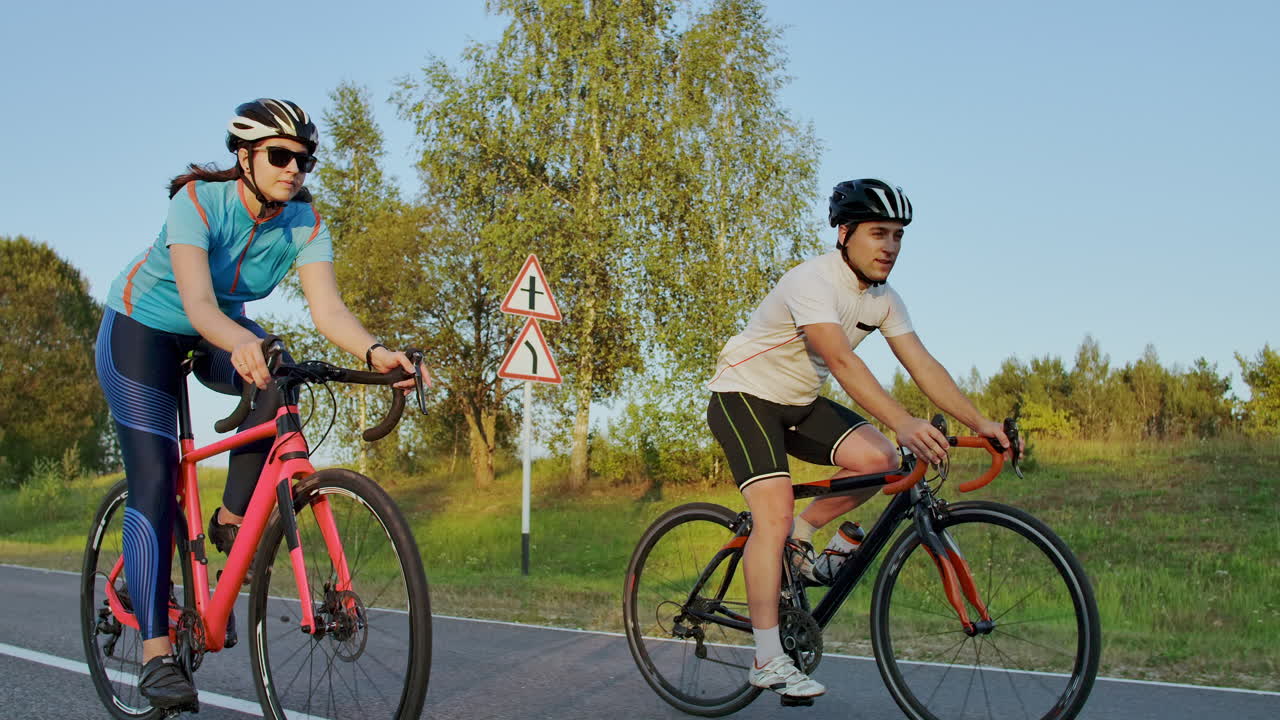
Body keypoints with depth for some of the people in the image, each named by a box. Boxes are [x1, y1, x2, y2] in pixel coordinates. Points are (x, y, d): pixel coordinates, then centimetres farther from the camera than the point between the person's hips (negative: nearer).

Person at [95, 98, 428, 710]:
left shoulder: (305, 224, -18)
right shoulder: (197, 201, -29)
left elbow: (327, 308, -30)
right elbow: (197, 301, -43)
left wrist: (374, 352, -50)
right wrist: (241, 344, -64)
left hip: (224, 330, 4)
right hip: (142, 326, -4)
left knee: (280, 384, -30)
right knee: (155, 480, -16)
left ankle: (231, 519, -8)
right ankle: (155, 652, -15)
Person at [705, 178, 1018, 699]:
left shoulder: (883, 299, -2)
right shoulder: (812, 281, -27)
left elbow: (923, 366, -4)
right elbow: (841, 362, -40)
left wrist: (981, 423, -15)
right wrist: (904, 423, -51)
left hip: (800, 403, 7)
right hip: (744, 397, -7)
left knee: (878, 458, -17)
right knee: (773, 516, -21)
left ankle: (797, 538, 6)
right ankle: (767, 661, -15)